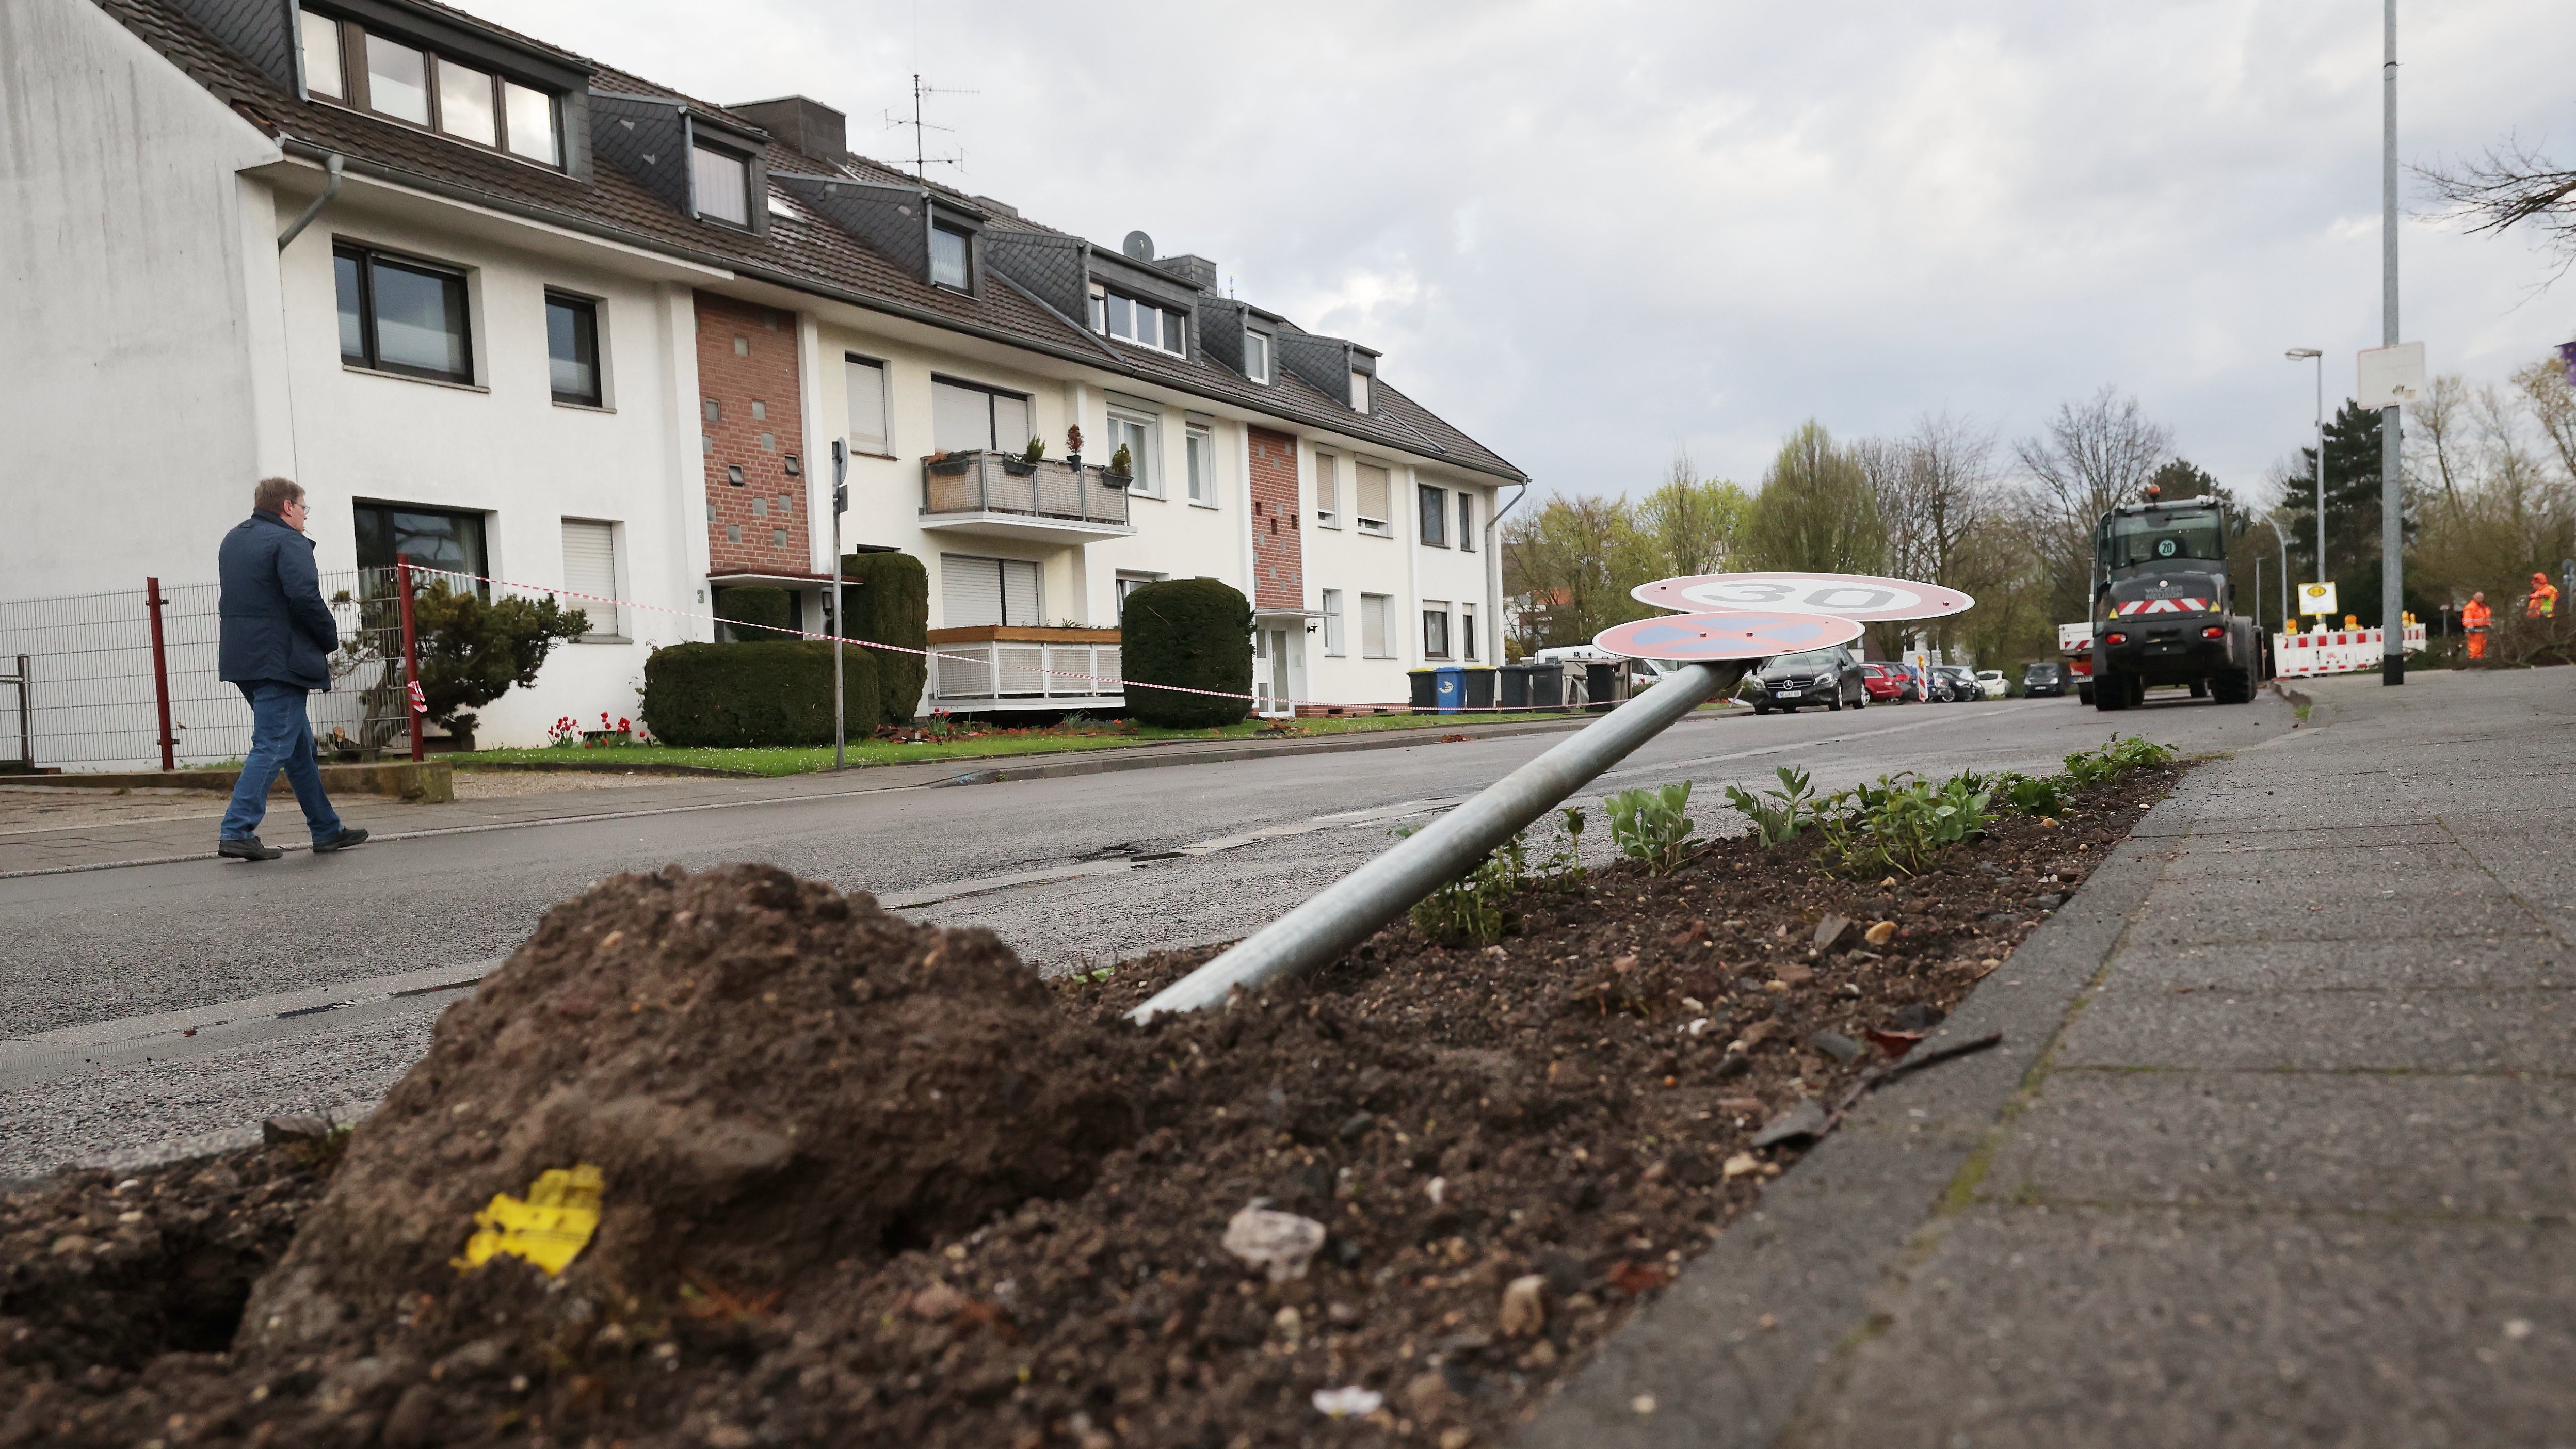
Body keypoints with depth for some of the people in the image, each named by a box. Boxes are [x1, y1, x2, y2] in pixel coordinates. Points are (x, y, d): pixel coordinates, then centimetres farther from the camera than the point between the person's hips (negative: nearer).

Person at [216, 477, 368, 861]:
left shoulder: (233, 540, 18)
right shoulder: (288, 541, -11)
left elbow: (231, 599, 21)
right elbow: (305, 596, -22)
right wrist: (330, 638, -8)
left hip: (243, 656, 9)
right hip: (279, 660, -9)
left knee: (300, 745, 15)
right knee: (272, 746, -7)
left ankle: (327, 830, 21)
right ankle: (237, 832, -12)